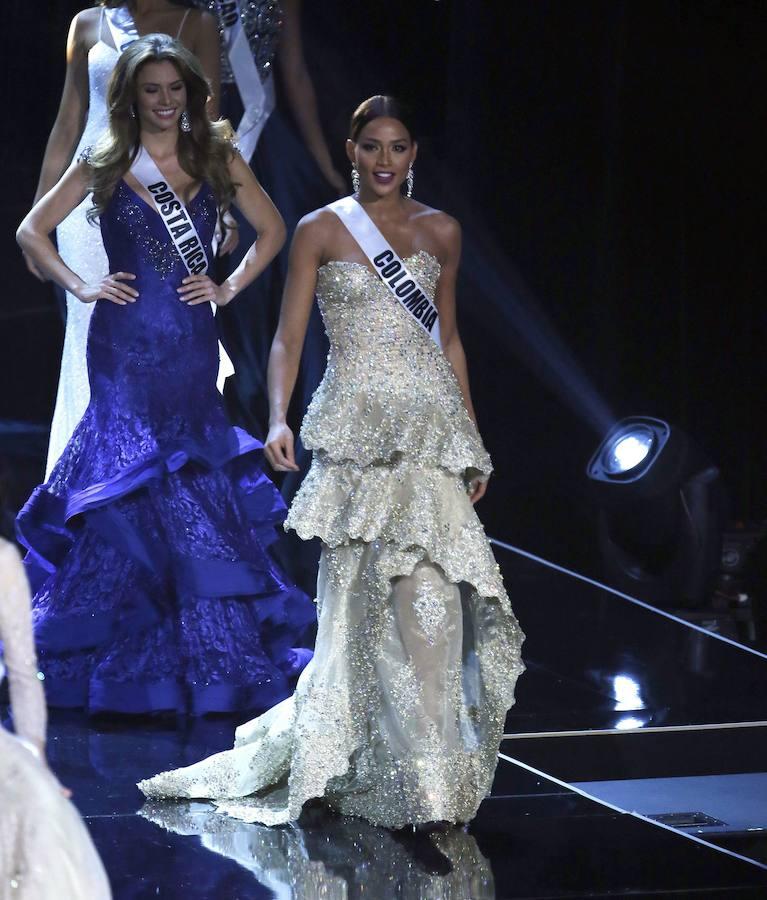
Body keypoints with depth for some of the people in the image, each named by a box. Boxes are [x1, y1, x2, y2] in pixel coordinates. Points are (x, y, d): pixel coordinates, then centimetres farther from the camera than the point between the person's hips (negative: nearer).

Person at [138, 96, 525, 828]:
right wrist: (278, 418, -17)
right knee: (366, 592, -5)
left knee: (430, 592, -8)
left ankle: (432, 766, 3)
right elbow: (288, 337, 0)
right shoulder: (320, 231, 4)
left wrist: (472, 439, 16)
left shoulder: (440, 232, 12)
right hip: (357, 429, -2)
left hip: (432, 427, 2)